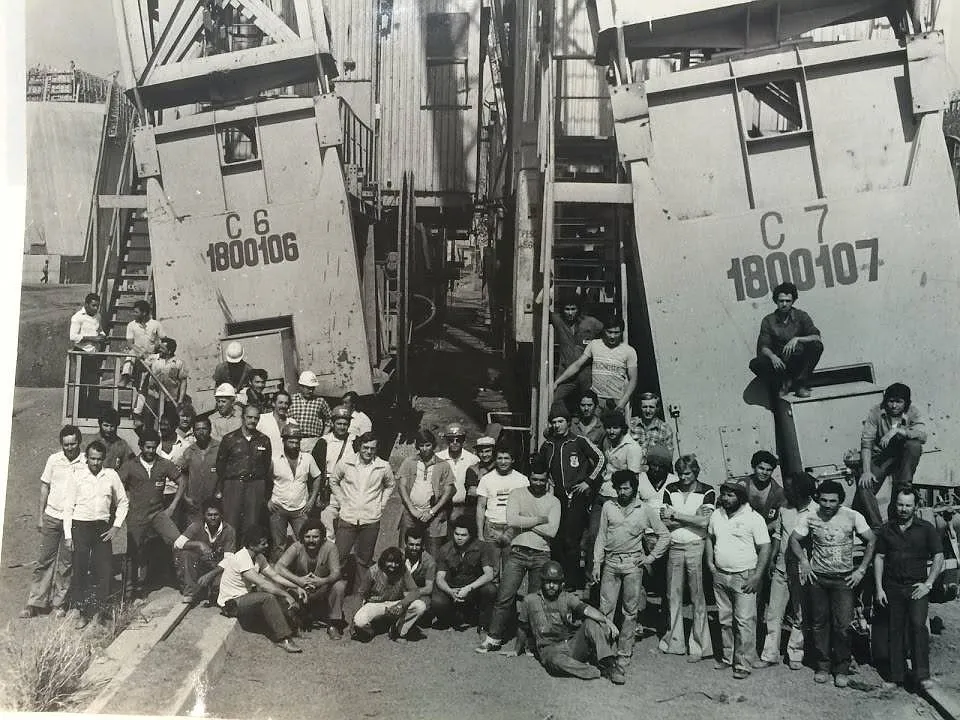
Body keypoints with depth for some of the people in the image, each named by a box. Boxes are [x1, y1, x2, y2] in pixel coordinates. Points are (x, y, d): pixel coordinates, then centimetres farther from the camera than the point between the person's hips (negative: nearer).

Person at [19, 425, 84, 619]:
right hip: (52, 516, 2)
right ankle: (35, 602, 11)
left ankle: (59, 604, 15)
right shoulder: (53, 460, 0)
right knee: (44, 559, 5)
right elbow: (45, 487, 8)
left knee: (66, 563, 4)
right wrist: (40, 516, 7)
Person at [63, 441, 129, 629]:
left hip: (102, 527, 1)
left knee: (105, 569, -3)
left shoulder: (111, 475, 1)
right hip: (80, 525, -1)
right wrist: (68, 536, -2)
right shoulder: (78, 476, -2)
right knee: (80, 569, 1)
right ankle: (82, 612, 11)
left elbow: (123, 502, 11)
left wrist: (116, 525, 1)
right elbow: (68, 507, 1)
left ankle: (100, 609, 11)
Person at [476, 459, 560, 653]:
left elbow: (552, 531, -8)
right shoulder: (517, 494, 4)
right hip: (518, 552, -1)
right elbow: (512, 520, -12)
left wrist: (525, 523, -7)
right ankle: (493, 638, 3)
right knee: (505, 597, -4)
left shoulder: (553, 501, 6)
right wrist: (539, 520, -7)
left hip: (541, 555, 1)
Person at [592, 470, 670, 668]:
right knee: (605, 609, -2)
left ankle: (624, 653, 10)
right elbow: (601, 536, 9)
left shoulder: (645, 511, 3)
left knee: (630, 612, 3)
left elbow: (665, 535, 9)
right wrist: (596, 563, 4)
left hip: (633, 564, -1)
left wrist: (651, 557, 2)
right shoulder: (608, 507, 7)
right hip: (610, 563, 1)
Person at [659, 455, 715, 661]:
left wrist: (675, 515, -10)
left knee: (698, 598, -1)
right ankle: (675, 642, 17)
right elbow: (665, 521, -2)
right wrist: (692, 517, -12)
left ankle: (698, 646, 6)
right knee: (673, 596, 7)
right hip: (674, 547, 3)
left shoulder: (707, 492, -1)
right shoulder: (671, 490, 7)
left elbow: (704, 522, -14)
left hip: (696, 547, -3)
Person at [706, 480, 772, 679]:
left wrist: (757, 576, -15)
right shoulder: (716, 515, 7)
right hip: (720, 575, 6)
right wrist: (710, 562, 8)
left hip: (744, 577, -5)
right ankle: (727, 657, 25)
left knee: (744, 621, -5)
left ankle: (743, 663, 1)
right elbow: (710, 538, 20)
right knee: (724, 620, 13)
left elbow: (765, 548, -10)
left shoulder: (753, 518, -10)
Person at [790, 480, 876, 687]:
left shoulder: (852, 517, -6)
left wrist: (861, 570, -3)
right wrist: (804, 562, -5)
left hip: (843, 578, -2)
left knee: (843, 625, -5)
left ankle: (842, 669, 8)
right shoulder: (810, 518, -3)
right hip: (817, 577, 2)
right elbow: (794, 540, 8)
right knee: (820, 623, 7)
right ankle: (823, 665, 20)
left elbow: (871, 541, 1)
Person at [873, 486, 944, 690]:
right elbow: (879, 558, 9)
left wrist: (928, 584, -6)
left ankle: (922, 675, -13)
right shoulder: (886, 529, 7)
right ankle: (896, 675, 12)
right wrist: (879, 588, 2)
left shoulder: (926, 529, 2)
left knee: (918, 624, -18)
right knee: (895, 631, 4)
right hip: (893, 587, 2)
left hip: (917, 587, -2)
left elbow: (938, 557, 3)